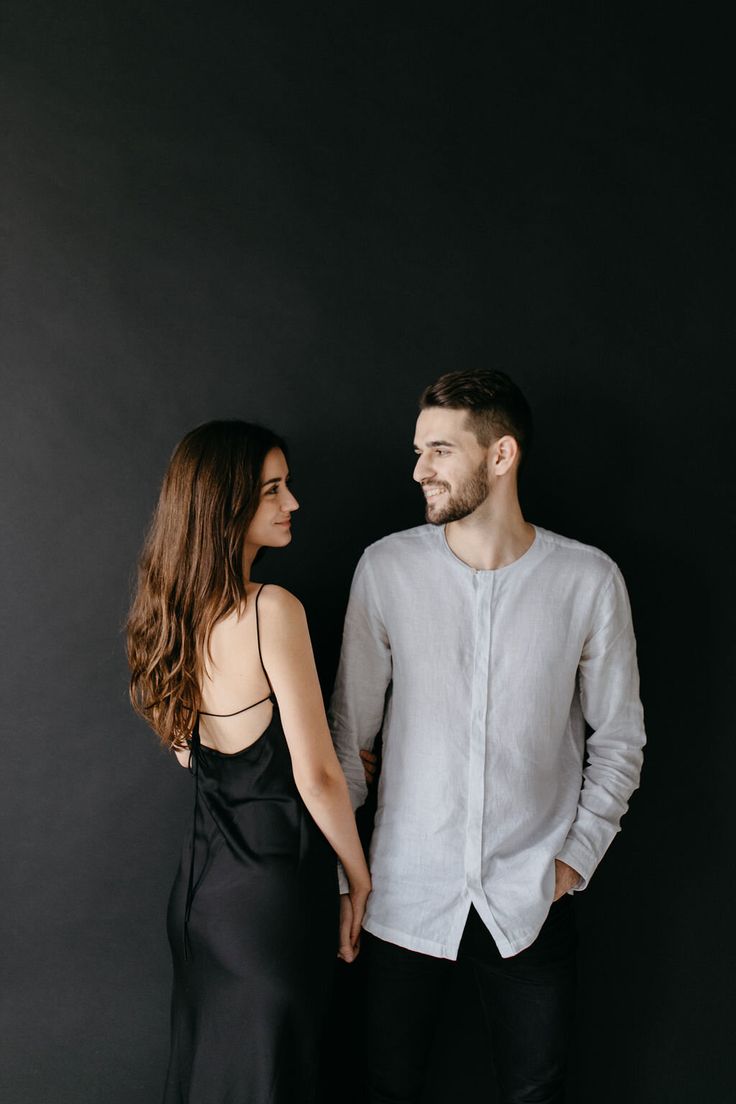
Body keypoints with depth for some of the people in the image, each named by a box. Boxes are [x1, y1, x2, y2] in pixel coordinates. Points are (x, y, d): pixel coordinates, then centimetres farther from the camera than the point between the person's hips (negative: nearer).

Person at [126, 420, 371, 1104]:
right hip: (273, 889, -7)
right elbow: (316, 774, -21)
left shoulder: (172, 610, 1)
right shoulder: (272, 610, -22)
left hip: (198, 881, 7)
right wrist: (359, 877, -4)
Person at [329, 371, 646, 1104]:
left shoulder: (588, 580, -7)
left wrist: (578, 857, -2)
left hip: (531, 903, 0)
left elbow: (619, 737, 4)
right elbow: (350, 729, 0)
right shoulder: (387, 567, -6)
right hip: (406, 897, 0)